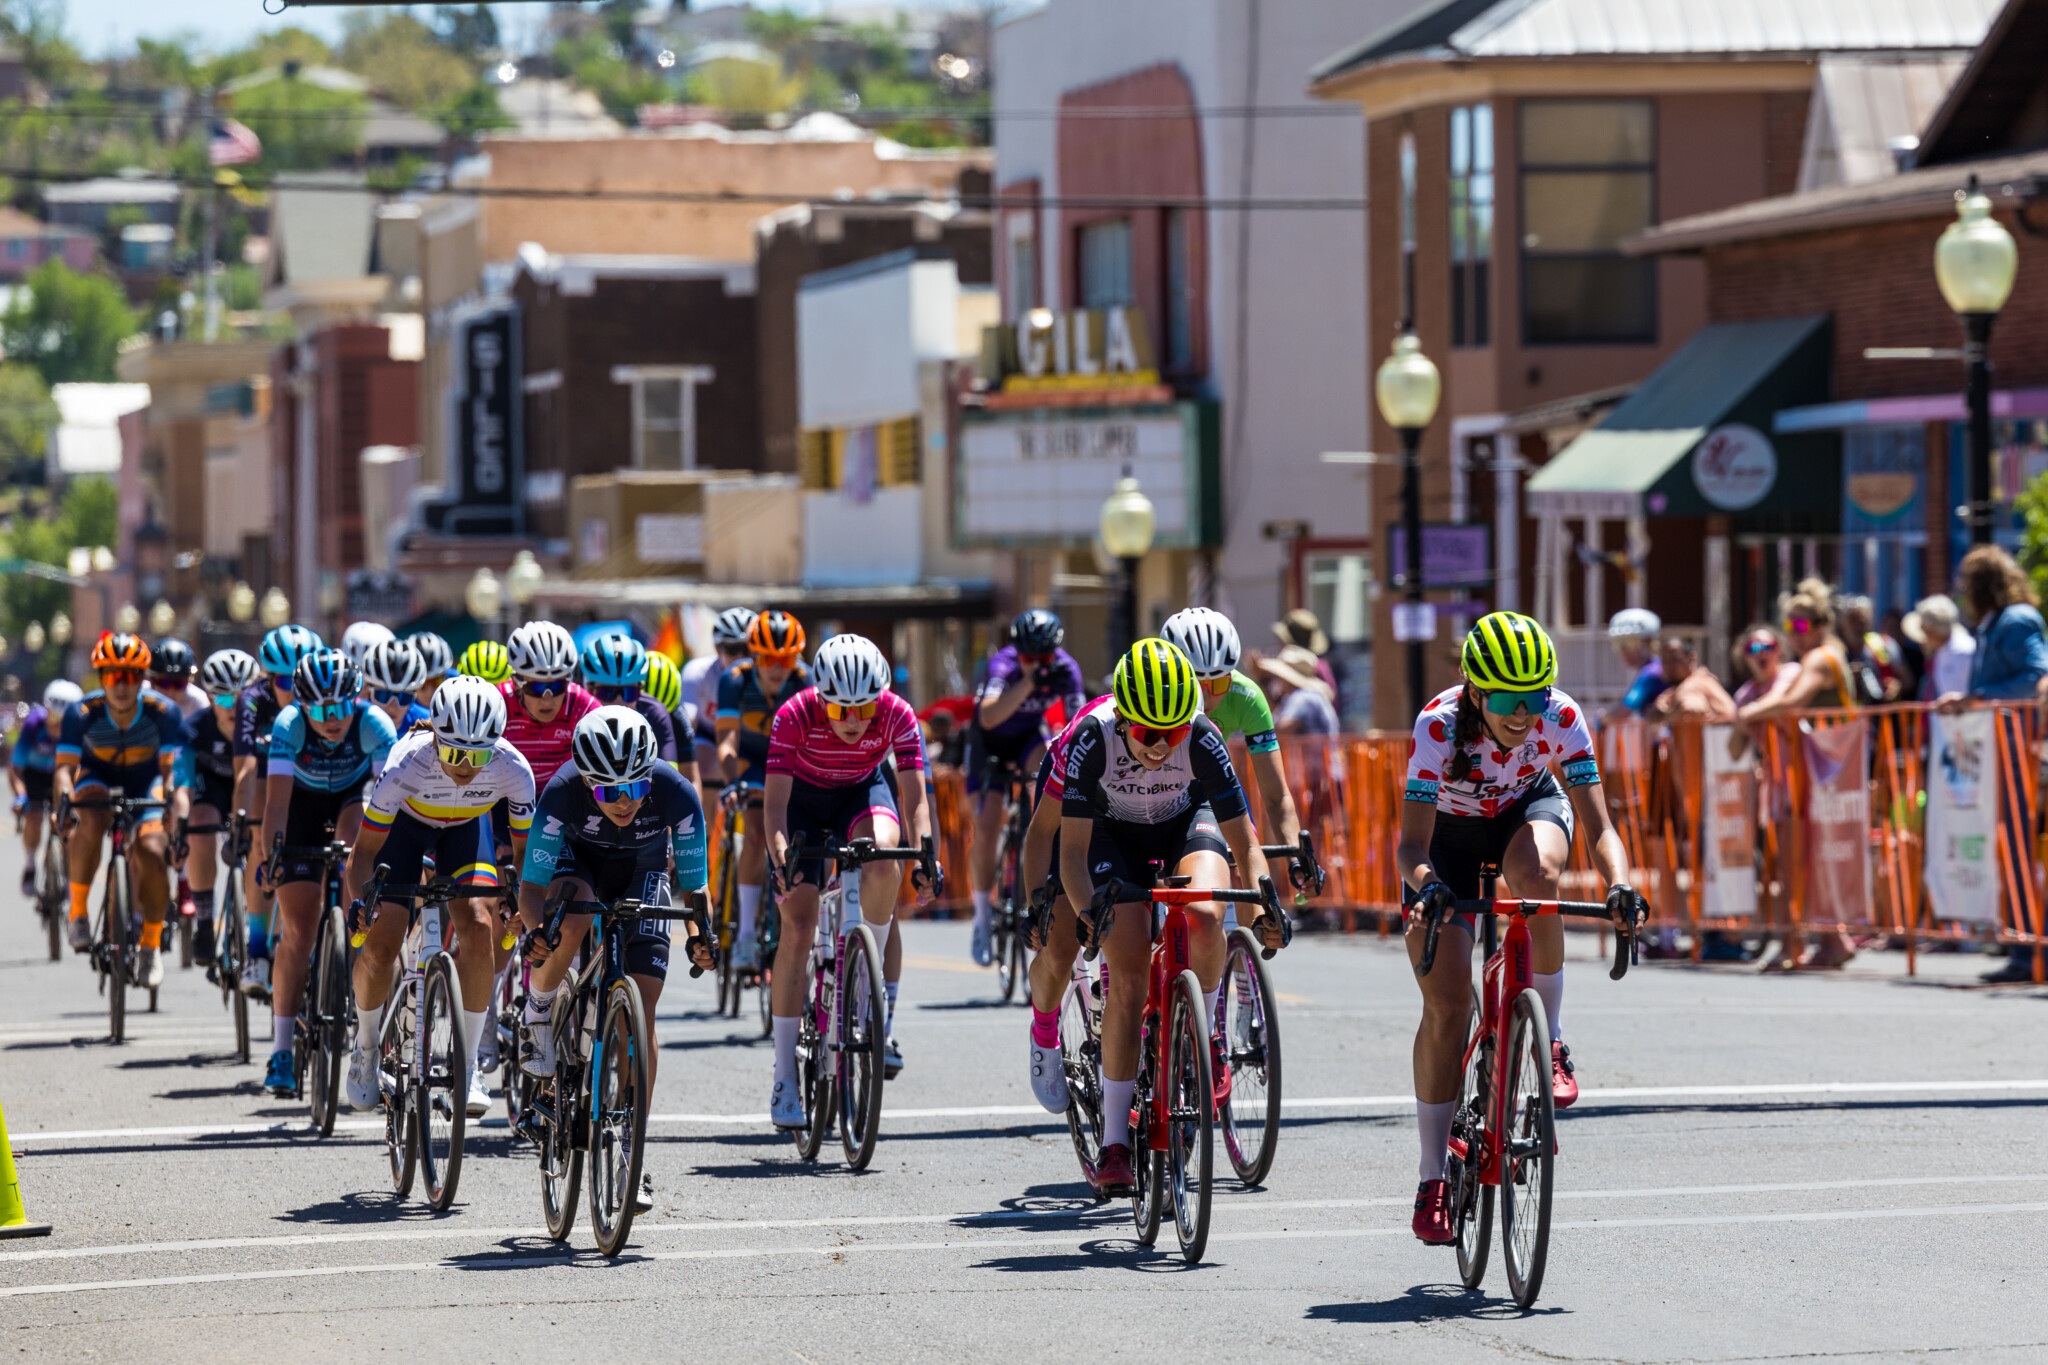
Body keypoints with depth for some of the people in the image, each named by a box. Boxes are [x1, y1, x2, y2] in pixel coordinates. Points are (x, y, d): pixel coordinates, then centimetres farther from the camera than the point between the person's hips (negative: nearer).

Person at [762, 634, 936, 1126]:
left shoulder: (897, 716, -28)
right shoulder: (794, 716, -31)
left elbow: (914, 797, -30)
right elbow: (775, 801, -33)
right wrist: (781, 857, -50)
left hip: (864, 791, 1)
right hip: (804, 800, -1)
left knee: (885, 858, -35)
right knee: (797, 930, -12)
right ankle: (784, 1080, -8)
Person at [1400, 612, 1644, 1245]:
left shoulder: (1562, 719, -29)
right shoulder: (1438, 726, -34)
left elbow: (1599, 825, -31)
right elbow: (1412, 842, -37)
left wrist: (1619, 886, -51)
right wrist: (1426, 886, -59)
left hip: (1529, 809, 1)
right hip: (1449, 833, -1)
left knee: (1538, 874, -38)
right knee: (1446, 1003, -10)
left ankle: (1549, 1044, -20)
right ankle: (1433, 1179, 2)